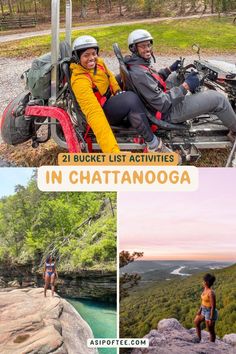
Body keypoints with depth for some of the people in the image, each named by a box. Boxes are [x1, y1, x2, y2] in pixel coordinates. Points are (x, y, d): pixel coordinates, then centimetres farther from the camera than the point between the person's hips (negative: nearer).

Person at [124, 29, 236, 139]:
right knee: (218, 99, -9)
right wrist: (185, 87, -27)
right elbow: (163, 105, -30)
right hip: (168, 112, -10)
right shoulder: (139, 74, -32)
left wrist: (170, 69, 11)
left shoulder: (138, 63, -1)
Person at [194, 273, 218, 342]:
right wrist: (200, 310, 17)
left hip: (210, 313, -10)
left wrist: (211, 319, -22)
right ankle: (199, 339, 44)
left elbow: (213, 307, -26)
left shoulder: (211, 293, -29)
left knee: (211, 331, 9)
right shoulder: (205, 289, -1)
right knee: (196, 322, 27)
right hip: (204, 311, 10)